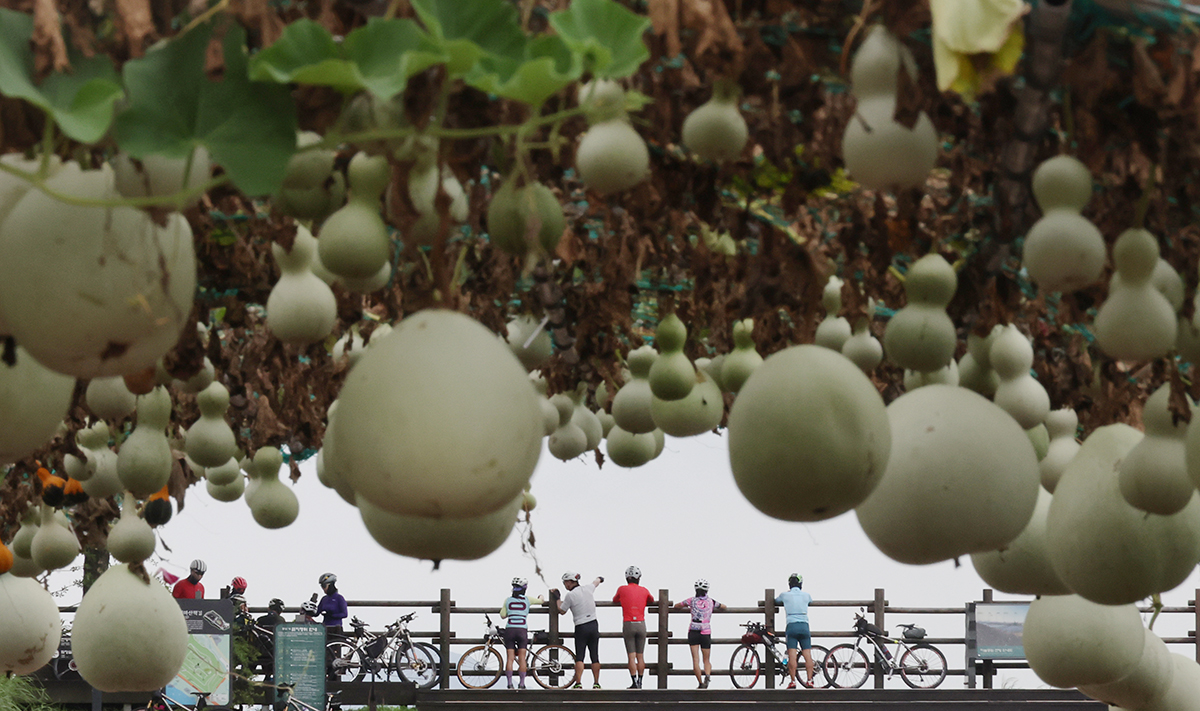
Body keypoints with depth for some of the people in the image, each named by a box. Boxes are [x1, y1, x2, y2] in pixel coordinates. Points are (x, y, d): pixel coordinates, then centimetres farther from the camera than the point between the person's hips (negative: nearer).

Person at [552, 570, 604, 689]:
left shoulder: (570, 595, -10)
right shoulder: (588, 588, 5)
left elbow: (562, 611, 1)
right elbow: (596, 582, 30)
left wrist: (557, 599, 16)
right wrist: (599, 579, 54)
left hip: (581, 628, -5)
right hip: (594, 625, 5)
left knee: (579, 657, -3)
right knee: (595, 656, 7)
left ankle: (578, 683, -11)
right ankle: (596, 683, 9)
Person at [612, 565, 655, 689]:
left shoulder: (622, 589, 0)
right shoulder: (644, 591, 6)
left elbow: (615, 600, 21)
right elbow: (651, 600, 27)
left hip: (628, 624, -2)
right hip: (641, 624, 2)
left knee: (631, 656, -3)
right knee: (640, 656, 9)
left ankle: (634, 682, -9)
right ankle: (640, 682, 11)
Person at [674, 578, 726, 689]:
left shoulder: (692, 601, 1)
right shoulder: (711, 602, 5)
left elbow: (676, 606, 15)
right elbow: (723, 607, 24)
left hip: (693, 632, -1)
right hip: (706, 633, 1)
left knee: (695, 660, 1)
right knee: (707, 660, 10)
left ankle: (701, 683, -5)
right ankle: (707, 675, -18)